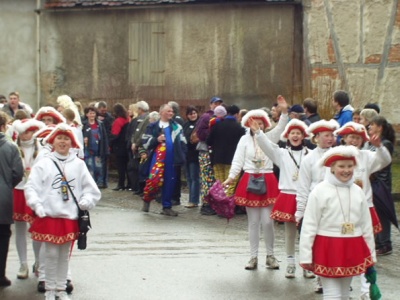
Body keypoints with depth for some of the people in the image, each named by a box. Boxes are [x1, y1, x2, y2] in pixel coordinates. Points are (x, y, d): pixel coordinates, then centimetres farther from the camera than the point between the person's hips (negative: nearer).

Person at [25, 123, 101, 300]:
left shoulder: (78, 164, 2)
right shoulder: (44, 163, -2)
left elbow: (90, 189, 7)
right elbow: (31, 187, -4)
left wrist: (84, 203, -7)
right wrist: (37, 206, -14)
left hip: (70, 217, 2)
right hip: (49, 216, -2)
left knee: (65, 254, 10)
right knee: (51, 254, 1)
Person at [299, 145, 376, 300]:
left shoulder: (357, 191, 4)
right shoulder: (320, 191, -10)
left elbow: (366, 225, 11)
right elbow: (309, 226, -10)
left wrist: (371, 253, 13)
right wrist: (306, 256, -12)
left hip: (352, 249, 5)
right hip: (327, 248, -5)